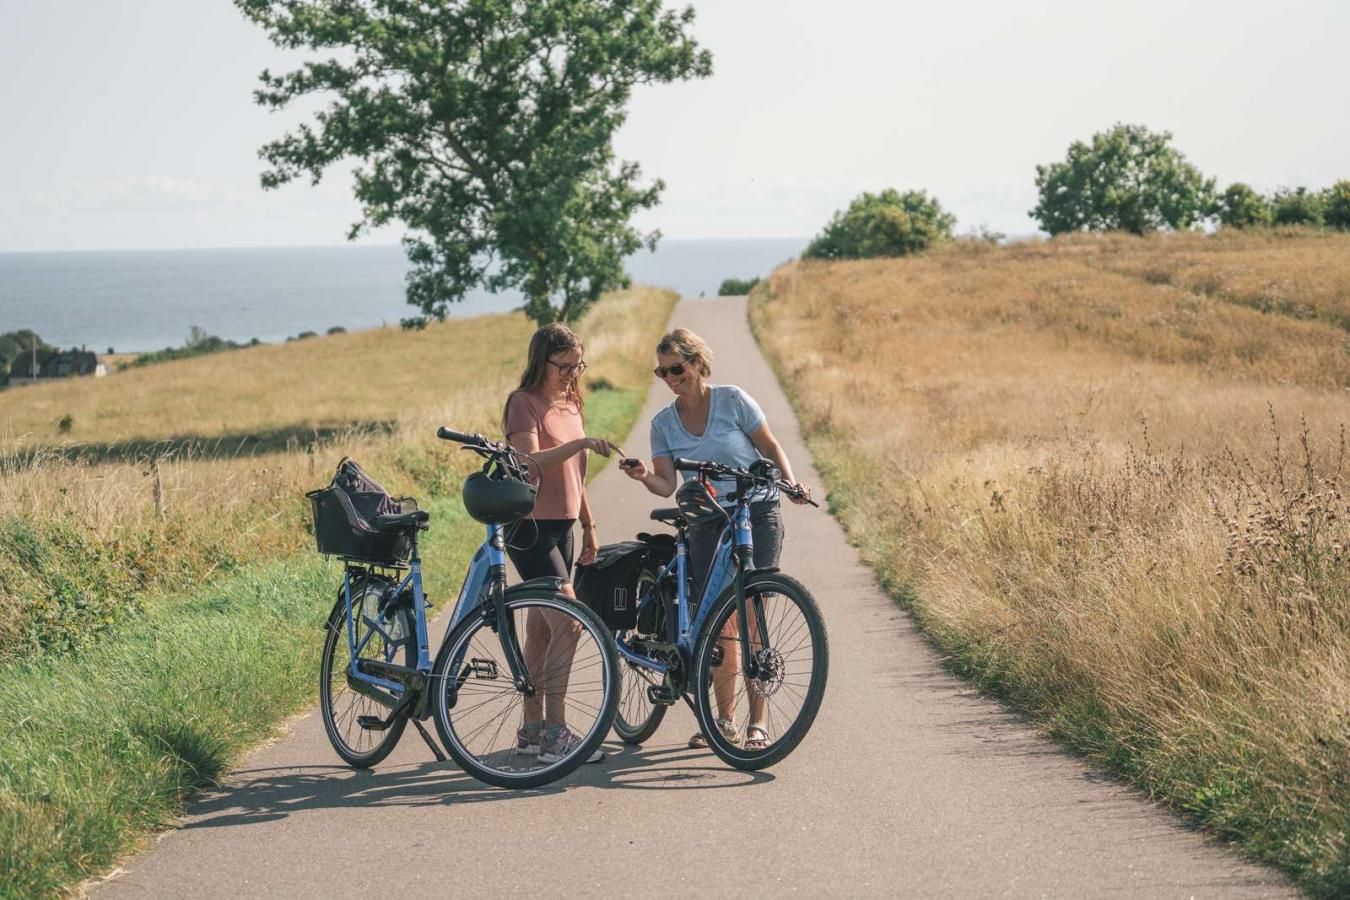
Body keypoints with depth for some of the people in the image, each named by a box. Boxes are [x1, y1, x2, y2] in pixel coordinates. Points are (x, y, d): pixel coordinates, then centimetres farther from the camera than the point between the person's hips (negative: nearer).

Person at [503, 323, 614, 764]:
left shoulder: (571, 404, 15)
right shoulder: (525, 403, -10)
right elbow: (530, 462, -25)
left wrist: (589, 525, 22)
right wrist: (579, 443, -34)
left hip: (562, 526, 8)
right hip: (530, 528, -8)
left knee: (542, 630, 11)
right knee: (568, 622, -15)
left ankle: (532, 728, 17)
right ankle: (554, 733, -13)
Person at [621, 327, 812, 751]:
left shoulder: (732, 400, -3)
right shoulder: (663, 423, 5)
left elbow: (770, 447, 2)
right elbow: (667, 483, -3)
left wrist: (791, 482, -14)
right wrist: (645, 477, -25)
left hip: (757, 515, -4)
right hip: (707, 525, 4)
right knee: (719, 626, 2)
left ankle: (757, 723, -4)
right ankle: (724, 722, 13)